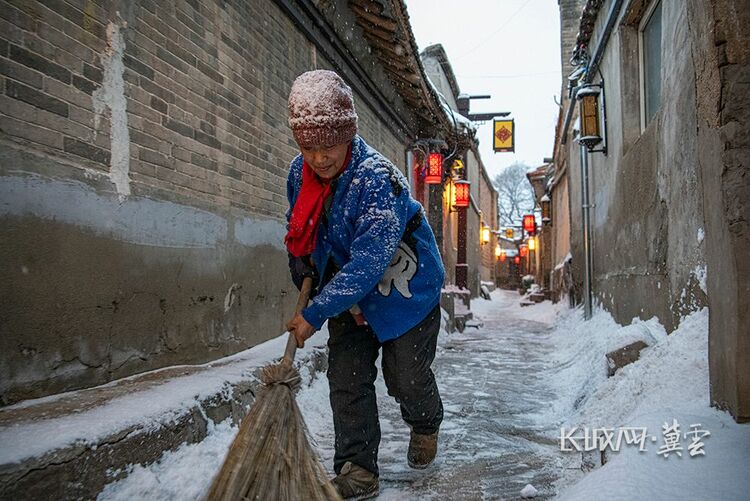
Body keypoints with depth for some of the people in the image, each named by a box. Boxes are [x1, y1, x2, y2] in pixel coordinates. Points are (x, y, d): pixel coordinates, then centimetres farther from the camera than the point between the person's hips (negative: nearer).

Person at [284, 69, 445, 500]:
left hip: (406, 289, -5)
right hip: (349, 290, 6)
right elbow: (300, 237, 10)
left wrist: (315, 313, -31)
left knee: (405, 376, 2)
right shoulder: (299, 173, -9)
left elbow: (368, 264, -34)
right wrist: (306, 281, -1)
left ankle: (426, 426, 36)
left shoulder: (378, 179, -32)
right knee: (346, 377, 0)